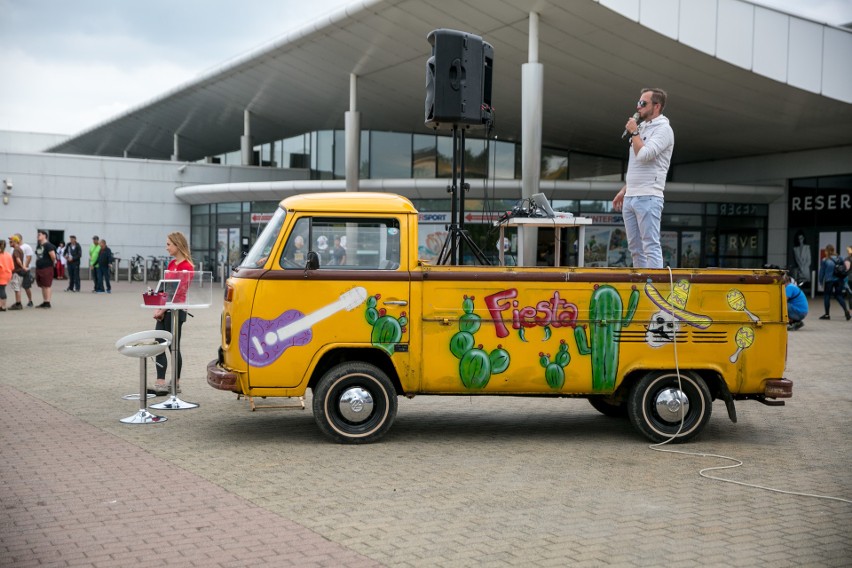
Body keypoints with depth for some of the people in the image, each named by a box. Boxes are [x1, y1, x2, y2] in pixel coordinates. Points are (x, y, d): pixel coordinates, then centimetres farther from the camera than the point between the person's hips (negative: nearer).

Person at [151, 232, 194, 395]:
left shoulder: (186, 266, -12)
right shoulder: (172, 263, 14)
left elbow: (178, 292, -16)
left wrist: (163, 309, -16)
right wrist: (159, 308, 4)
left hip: (175, 310, -8)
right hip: (164, 310, 8)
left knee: (173, 346, -1)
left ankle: (176, 384, 8)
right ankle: (161, 383, 5)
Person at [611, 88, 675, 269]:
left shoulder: (663, 129, -7)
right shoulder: (642, 128, 19)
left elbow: (643, 155, -21)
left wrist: (634, 132, -8)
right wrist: (624, 190, 21)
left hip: (648, 198, -9)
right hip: (630, 198, 9)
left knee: (651, 247, -10)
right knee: (635, 247, 10)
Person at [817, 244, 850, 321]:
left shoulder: (824, 261, -8)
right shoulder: (840, 259, 4)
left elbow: (822, 272, -3)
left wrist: (821, 281, 8)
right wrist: (843, 280, 15)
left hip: (829, 280, -4)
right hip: (839, 280, 4)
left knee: (827, 296, 7)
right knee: (839, 295, 11)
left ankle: (827, 314, 11)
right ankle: (846, 310, -9)